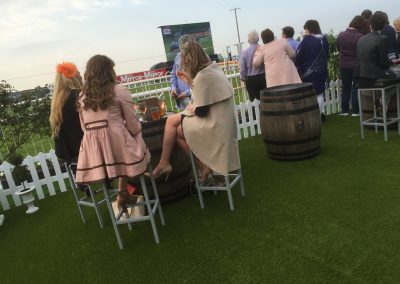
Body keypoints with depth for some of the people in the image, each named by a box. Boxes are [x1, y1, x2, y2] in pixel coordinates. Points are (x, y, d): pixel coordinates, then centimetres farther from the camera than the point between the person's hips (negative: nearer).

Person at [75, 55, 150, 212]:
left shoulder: (82, 96, 12)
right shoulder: (120, 92, -1)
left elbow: (84, 127, 15)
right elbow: (133, 124, 0)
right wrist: (138, 136, 18)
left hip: (93, 147, 5)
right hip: (117, 142, -4)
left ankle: (123, 193, 21)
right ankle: (122, 193, 19)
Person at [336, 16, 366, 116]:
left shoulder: (341, 35, -5)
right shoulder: (360, 37, -16)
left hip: (344, 65, 3)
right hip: (357, 65, -3)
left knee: (345, 88, 13)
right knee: (356, 88, 5)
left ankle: (345, 110, 15)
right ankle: (355, 111, 6)